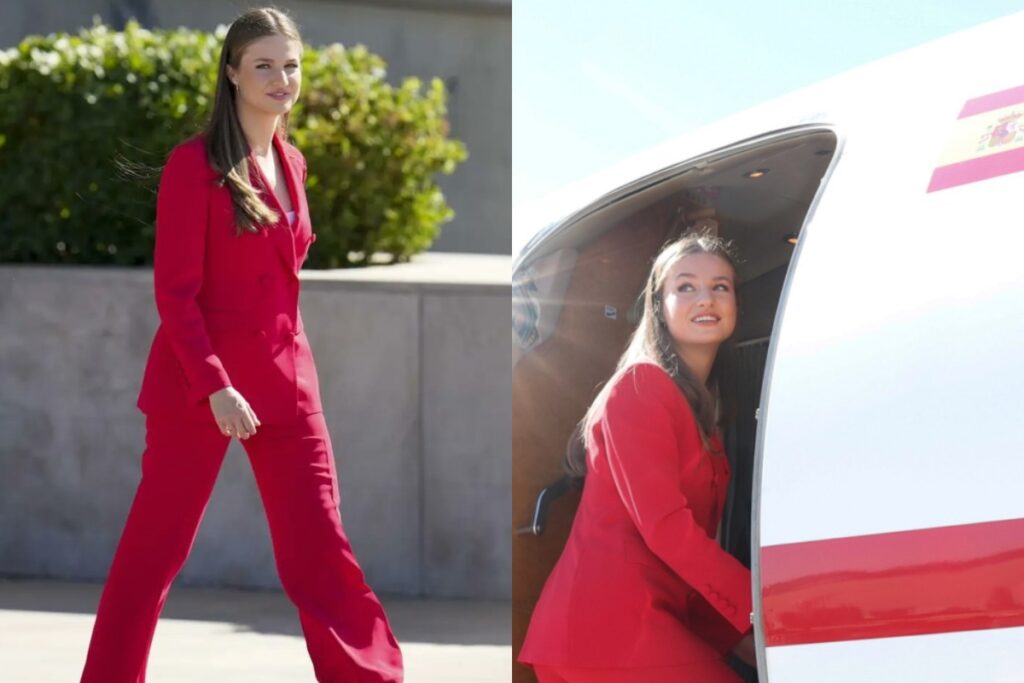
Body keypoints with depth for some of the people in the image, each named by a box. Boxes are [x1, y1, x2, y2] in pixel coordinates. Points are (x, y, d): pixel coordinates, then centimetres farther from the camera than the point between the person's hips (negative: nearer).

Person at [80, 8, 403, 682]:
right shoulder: (195, 163, -8)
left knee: (321, 551, 2)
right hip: (200, 383, -5)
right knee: (155, 549, 3)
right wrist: (216, 387, -20)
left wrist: (288, 363, 14)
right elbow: (176, 291, -12)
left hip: (286, 380, 5)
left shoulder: (293, 164, 11)